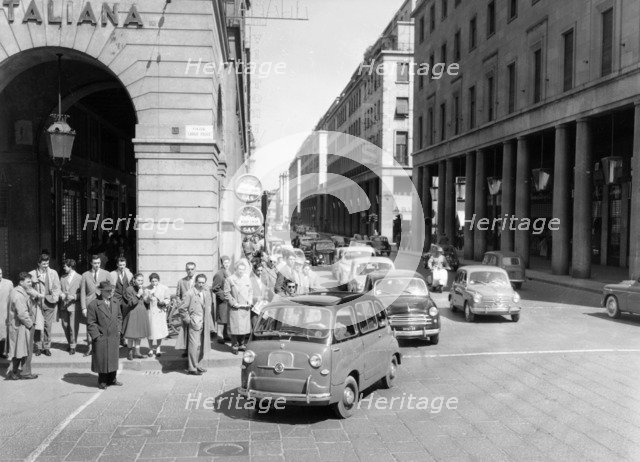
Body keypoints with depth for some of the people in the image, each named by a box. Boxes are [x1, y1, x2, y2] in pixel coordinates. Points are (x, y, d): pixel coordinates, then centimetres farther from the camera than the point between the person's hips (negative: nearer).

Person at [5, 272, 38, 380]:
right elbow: (22, 314, -25)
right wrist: (30, 324, -15)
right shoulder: (19, 295, -22)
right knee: (26, 350, 2)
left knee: (18, 350, 16)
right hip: (22, 328, -10)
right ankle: (25, 373, 12)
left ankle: (14, 373, 23)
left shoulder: (22, 292, 12)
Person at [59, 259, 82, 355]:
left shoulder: (79, 278, -2)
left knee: (73, 327, -3)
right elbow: (59, 289, 14)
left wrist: (74, 297, -18)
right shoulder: (63, 278, 13)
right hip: (64, 306, 5)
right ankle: (70, 343, 25)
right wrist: (61, 294, -7)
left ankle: (73, 346, 8)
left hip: (74, 305, -5)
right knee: (65, 325, 7)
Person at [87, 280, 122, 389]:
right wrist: (96, 335, -13)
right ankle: (102, 381, 18)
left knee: (113, 359, 12)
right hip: (101, 338, -5)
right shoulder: (93, 305, -11)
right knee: (102, 360, 4)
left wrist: (118, 329, 8)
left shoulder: (116, 303, 7)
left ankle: (112, 379, 26)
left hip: (114, 337, 5)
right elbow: (90, 323, -9)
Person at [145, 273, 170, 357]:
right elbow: (145, 301, 0)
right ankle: (151, 349, 19)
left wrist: (164, 302, -14)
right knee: (151, 330, 2)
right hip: (150, 311, 0)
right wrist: (149, 298, -19)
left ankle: (158, 349, 20)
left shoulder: (164, 288, -1)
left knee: (160, 331, 3)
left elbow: (167, 299, 6)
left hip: (160, 311, 0)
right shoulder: (147, 289, -2)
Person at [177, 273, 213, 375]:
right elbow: (182, 309, -8)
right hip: (194, 324, -6)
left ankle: (198, 366, 22)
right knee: (194, 346, -7)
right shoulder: (190, 294, -10)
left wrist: (209, 322, 13)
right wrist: (188, 320, -9)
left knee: (201, 346, 10)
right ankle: (192, 369, 0)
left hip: (204, 324, 6)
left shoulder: (207, 293, 9)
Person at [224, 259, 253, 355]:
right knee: (235, 327, -5)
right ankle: (235, 346, 5)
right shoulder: (229, 279, -4)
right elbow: (227, 293, -5)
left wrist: (250, 300, 1)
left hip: (245, 307, 5)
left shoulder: (247, 278, 11)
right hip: (235, 308, -4)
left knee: (245, 327, 7)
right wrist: (234, 303, -12)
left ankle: (241, 344, 20)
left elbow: (250, 290, 17)